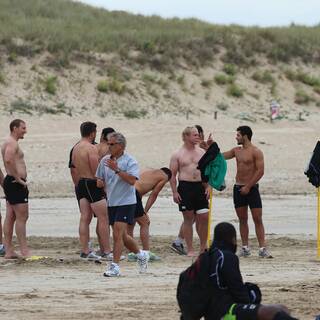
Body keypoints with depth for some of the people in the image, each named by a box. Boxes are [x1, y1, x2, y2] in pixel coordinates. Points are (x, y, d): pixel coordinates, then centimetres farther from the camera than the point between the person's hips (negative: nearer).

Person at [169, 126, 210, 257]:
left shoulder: (201, 152, 11)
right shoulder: (177, 155, 1)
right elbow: (172, 175, 0)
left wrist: (208, 187, 2)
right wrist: (174, 192, -8)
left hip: (200, 187, 3)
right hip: (185, 187, -3)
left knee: (204, 217, -2)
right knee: (188, 218, 0)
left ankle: (203, 247, 11)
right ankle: (190, 249, 6)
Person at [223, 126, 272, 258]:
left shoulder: (256, 152, -9)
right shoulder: (236, 150, 12)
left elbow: (260, 171, -15)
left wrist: (248, 186, -16)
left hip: (251, 188, -6)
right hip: (238, 188, 6)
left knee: (258, 219, -8)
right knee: (242, 219, 7)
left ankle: (262, 249, -10)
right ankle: (245, 248, 12)